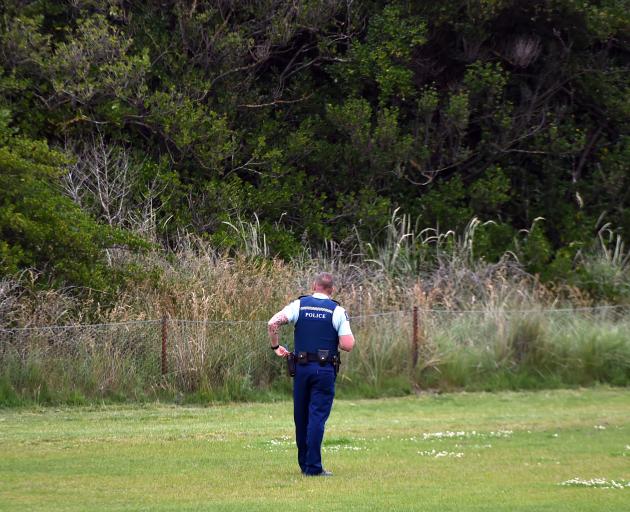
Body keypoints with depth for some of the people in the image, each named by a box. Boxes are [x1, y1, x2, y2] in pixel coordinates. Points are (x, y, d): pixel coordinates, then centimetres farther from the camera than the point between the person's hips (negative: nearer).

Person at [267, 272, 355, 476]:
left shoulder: (299, 305, 3)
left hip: (301, 368, 3)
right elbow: (347, 345, -8)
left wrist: (276, 347, 4)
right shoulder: (337, 311, -3)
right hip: (325, 369, -2)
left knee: (301, 417, 14)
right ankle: (313, 467, -9)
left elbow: (272, 323, -9)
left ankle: (304, 463, 22)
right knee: (317, 416, -4)